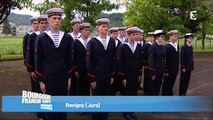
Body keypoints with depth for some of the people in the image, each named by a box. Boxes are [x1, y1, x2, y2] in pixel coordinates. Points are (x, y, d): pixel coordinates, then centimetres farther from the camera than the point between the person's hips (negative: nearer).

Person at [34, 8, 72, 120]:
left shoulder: (67, 38, 2)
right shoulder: (41, 38, -5)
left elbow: (69, 59, 7)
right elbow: (38, 60, -2)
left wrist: (69, 77, 7)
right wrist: (40, 80, -2)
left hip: (63, 77, 2)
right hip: (48, 78, -2)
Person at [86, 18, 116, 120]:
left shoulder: (112, 41, 4)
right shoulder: (92, 42, -7)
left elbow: (113, 60, 8)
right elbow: (89, 62, -8)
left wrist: (112, 76, 6)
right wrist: (91, 79, -10)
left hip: (108, 77, 3)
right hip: (96, 77, -3)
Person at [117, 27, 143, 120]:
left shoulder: (138, 46, 4)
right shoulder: (122, 47, -11)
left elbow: (140, 61, 9)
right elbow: (120, 63, -12)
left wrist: (139, 74, 8)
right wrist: (123, 77, -12)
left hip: (135, 75, 4)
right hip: (126, 76, -4)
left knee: (134, 94, 13)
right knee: (126, 94, 8)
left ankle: (131, 111, 29)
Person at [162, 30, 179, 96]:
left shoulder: (177, 46, 9)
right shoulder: (167, 46, -16)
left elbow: (177, 58, 14)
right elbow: (165, 59, -17)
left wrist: (177, 68, 12)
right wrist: (166, 71, -17)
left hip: (175, 70, 7)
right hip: (169, 70, -7)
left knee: (171, 85, 15)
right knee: (166, 86, 5)